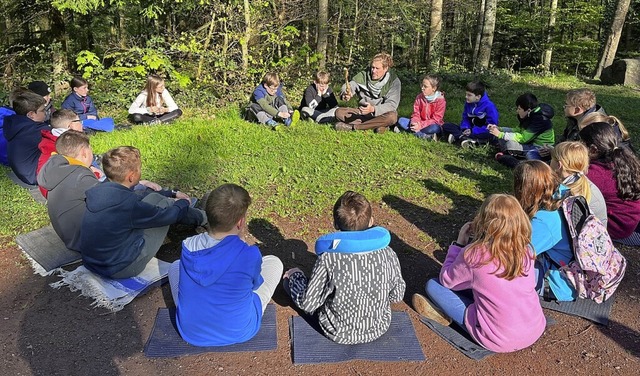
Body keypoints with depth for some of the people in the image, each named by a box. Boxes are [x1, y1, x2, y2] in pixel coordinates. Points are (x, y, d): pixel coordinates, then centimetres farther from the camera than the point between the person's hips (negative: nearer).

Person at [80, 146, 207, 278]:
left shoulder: (98, 190, -6)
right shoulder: (129, 205, -31)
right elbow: (168, 215, -13)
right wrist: (184, 202, 11)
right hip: (120, 270, -7)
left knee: (154, 198, 12)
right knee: (166, 204, 0)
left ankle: (198, 215, 35)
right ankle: (199, 218, 30)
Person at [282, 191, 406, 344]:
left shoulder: (328, 260, -30)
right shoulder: (388, 254, -19)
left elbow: (307, 304, -18)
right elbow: (397, 295, -4)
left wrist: (293, 278, 1)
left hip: (339, 334, -3)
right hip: (379, 328, 4)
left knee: (293, 273, 17)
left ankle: (292, 280, 50)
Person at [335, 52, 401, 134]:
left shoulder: (393, 81, -11)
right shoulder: (364, 75, -1)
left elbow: (392, 105, -21)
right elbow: (351, 85, -15)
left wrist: (373, 109, -39)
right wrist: (345, 93, -41)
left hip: (381, 115, -3)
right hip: (362, 113, 3)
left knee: (391, 117, -38)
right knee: (339, 112, -18)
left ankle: (352, 127, -31)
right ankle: (376, 125, -25)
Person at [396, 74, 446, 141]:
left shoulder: (440, 100, -13)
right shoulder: (419, 97, 1)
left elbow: (435, 120, -18)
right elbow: (416, 114, 0)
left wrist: (420, 125, -30)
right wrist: (414, 123, -24)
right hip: (420, 123, 5)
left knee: (434, 128, -40)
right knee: (401, 120, -17)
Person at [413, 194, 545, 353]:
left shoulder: (474, 255, -21)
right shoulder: (526, 252, -7)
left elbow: (447, 280, -2)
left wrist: (459, 243, 4)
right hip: (536, 331, 6)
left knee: (432, 285, 1)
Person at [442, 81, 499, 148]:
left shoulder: (489, 106, -16)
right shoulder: (468, 103, 2)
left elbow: (492, 125, -18)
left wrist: (473, 131, -25)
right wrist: (465, 129, -14)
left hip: (482, 132, -5)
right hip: (470, 130, 5)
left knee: (490, 135, -42)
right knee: (446, 126, -11)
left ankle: (457, 137, -38)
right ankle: (465, 139, -36)